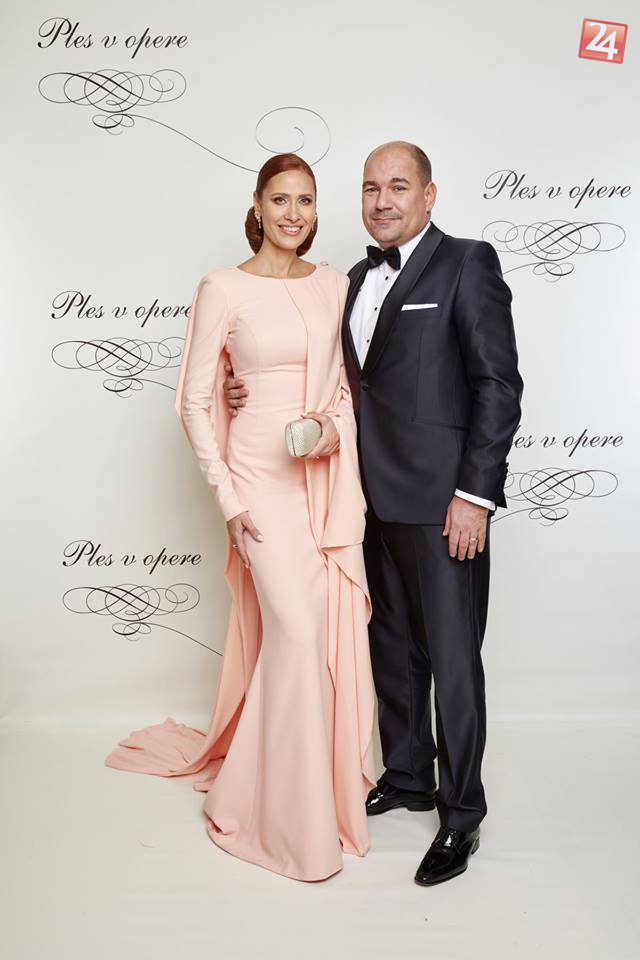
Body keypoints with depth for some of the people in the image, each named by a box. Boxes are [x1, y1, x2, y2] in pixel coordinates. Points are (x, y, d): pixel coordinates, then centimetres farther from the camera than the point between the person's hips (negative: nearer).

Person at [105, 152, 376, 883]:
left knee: (334, 627, 10)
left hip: (328, 478, 5)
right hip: (264, 479, -5)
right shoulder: (225, 289, -6)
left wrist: (336, 421, -6)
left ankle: (328, 768, 35)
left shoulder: (334, 284, 9)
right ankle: (293, 817, 11)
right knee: (297, 631, -8)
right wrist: (229, 498, -9)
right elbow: (194, 401, -5)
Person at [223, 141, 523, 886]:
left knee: (451, 657, 2)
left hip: (442, 501, -7)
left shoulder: (467, 264, -6)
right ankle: (406, 775, 36)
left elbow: (498, 385, -11)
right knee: (391, 646, 17)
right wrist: (257, 392, 1)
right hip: (375, 496, 7)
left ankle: (461, 812, 19)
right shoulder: (359, 279, 15)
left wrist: (475, 494, -17)